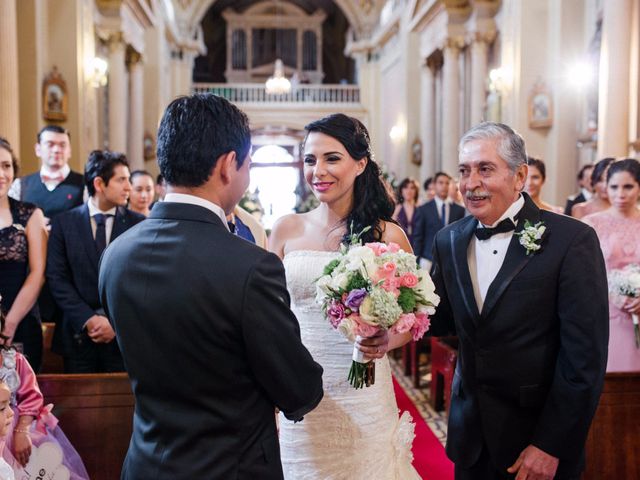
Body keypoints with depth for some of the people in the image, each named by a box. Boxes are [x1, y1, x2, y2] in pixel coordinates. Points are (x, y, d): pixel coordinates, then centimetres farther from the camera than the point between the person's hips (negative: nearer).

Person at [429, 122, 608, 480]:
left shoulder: (572, 239, -15)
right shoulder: (449, 240, 1)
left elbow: (585, 356, -16)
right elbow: (442, 319, 7)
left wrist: (551, 446, -15)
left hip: (539, 439, -4)